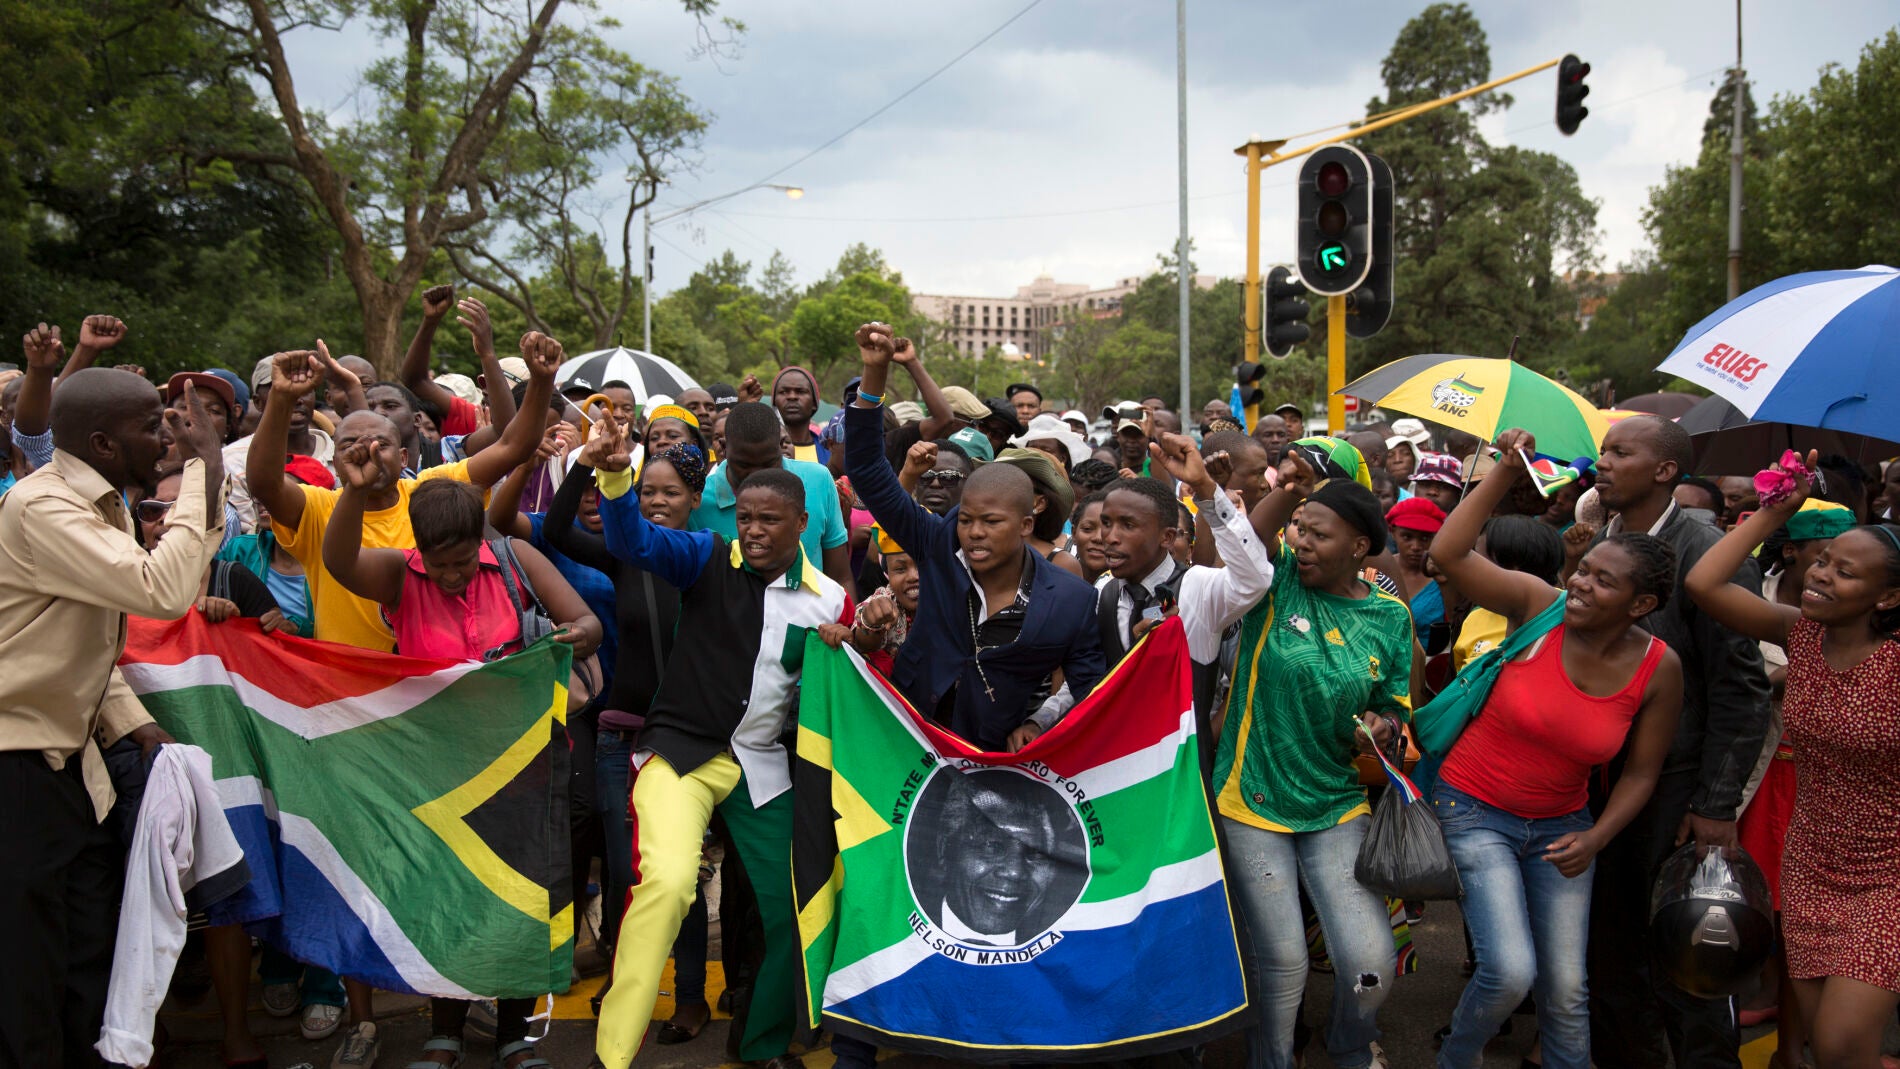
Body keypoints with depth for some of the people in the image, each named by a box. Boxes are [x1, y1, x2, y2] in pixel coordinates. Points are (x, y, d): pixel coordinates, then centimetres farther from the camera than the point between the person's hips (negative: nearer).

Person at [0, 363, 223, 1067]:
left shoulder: (102, 505, 10)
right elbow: (163, 591, -33)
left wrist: (134, 725, 3)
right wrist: (204, 468, -25)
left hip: (69, 761, 9)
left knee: (94, 967, 14)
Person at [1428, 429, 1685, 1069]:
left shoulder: (1659, 669, -9)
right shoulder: (1538, 605, -14)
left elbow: (1642, 772, 1)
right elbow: (1448, 553, -24)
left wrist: (1596, 838, -11)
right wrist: (1507, 471, -24)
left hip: (1560, 824, 3)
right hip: (1475, 809, -3)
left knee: (1567, 990, 5)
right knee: (1511, 971, -14)